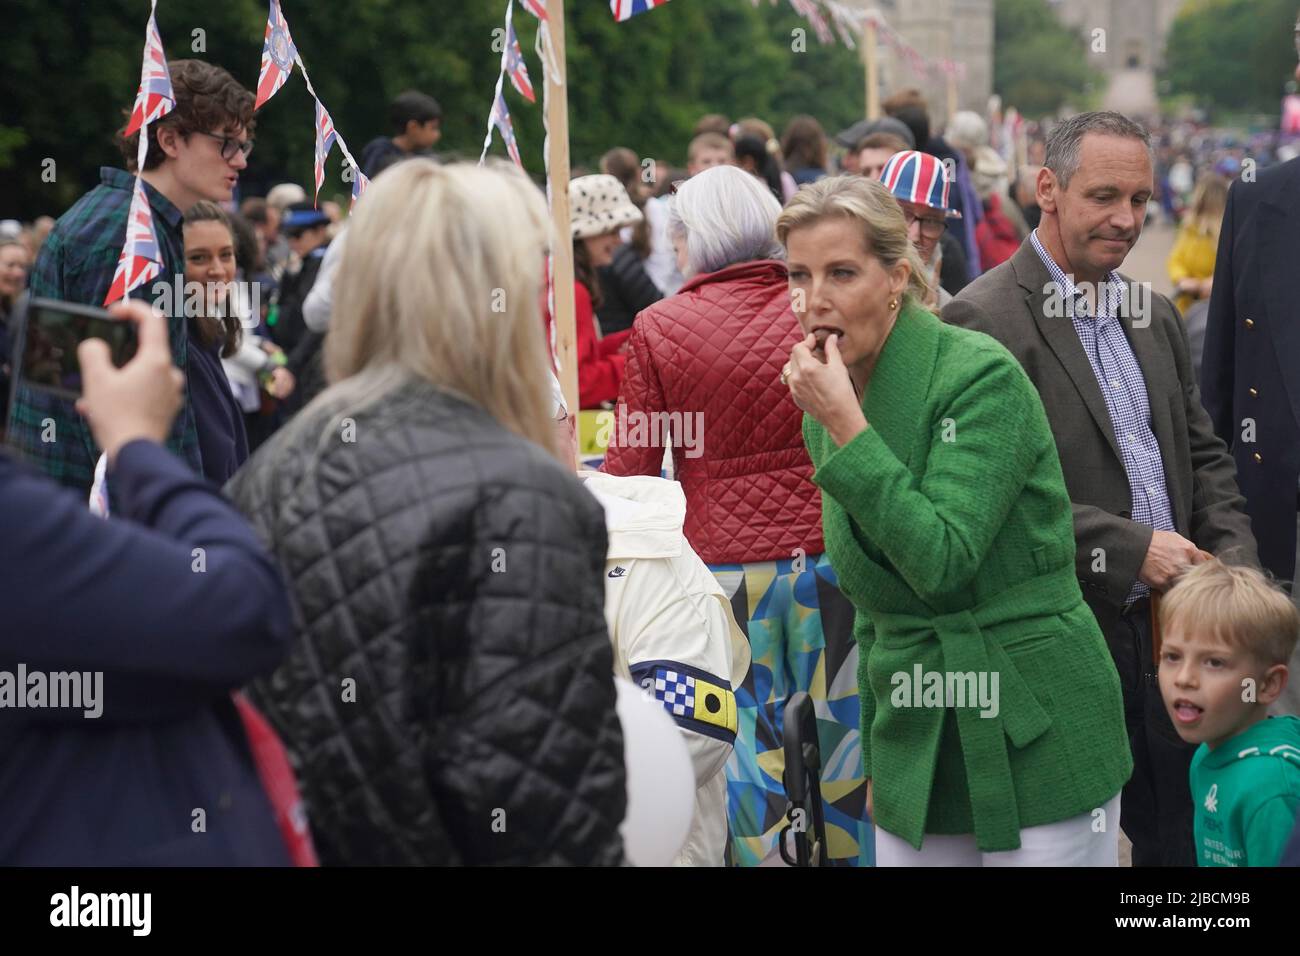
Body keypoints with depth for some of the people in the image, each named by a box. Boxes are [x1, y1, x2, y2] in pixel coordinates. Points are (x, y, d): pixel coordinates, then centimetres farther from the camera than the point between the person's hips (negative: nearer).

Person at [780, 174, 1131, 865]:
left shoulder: (981, 375, -14)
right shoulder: (828, 407, 6)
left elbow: (943, 561, -24)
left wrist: (844, 425, -23)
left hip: (1032, 738, -6)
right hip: (914, 749, 6)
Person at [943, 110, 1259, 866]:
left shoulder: (1155, 315, 13)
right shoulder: (984, 319, -12)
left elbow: (1203, 454, 18)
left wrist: (1235, 562, 0)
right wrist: (1131, 549, -17)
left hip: (1174, 631, 7)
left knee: (1179, 838, 13)